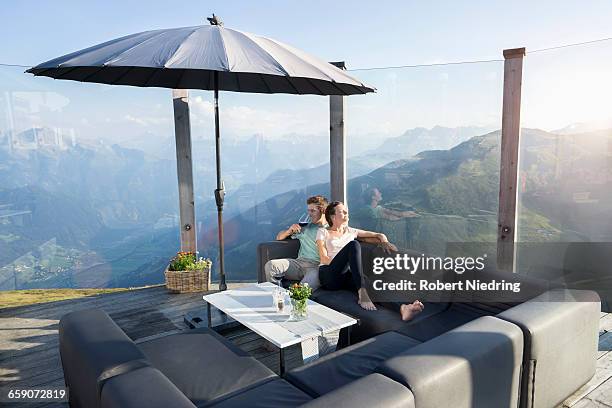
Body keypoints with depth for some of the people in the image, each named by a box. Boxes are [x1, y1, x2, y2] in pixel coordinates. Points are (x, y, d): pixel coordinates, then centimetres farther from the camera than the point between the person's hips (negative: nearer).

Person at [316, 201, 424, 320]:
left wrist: (384, 241, 2)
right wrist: (343, 263, -13)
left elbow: (379, 235, 25)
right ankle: (362, 292, -39)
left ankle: (401, 308, -59)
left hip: (348, 276, 4)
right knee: (354, 245, -27)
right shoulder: (323, 232, 12)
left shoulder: (351, 231, 25)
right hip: (329, 275, -3)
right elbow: (324, 259, 0)